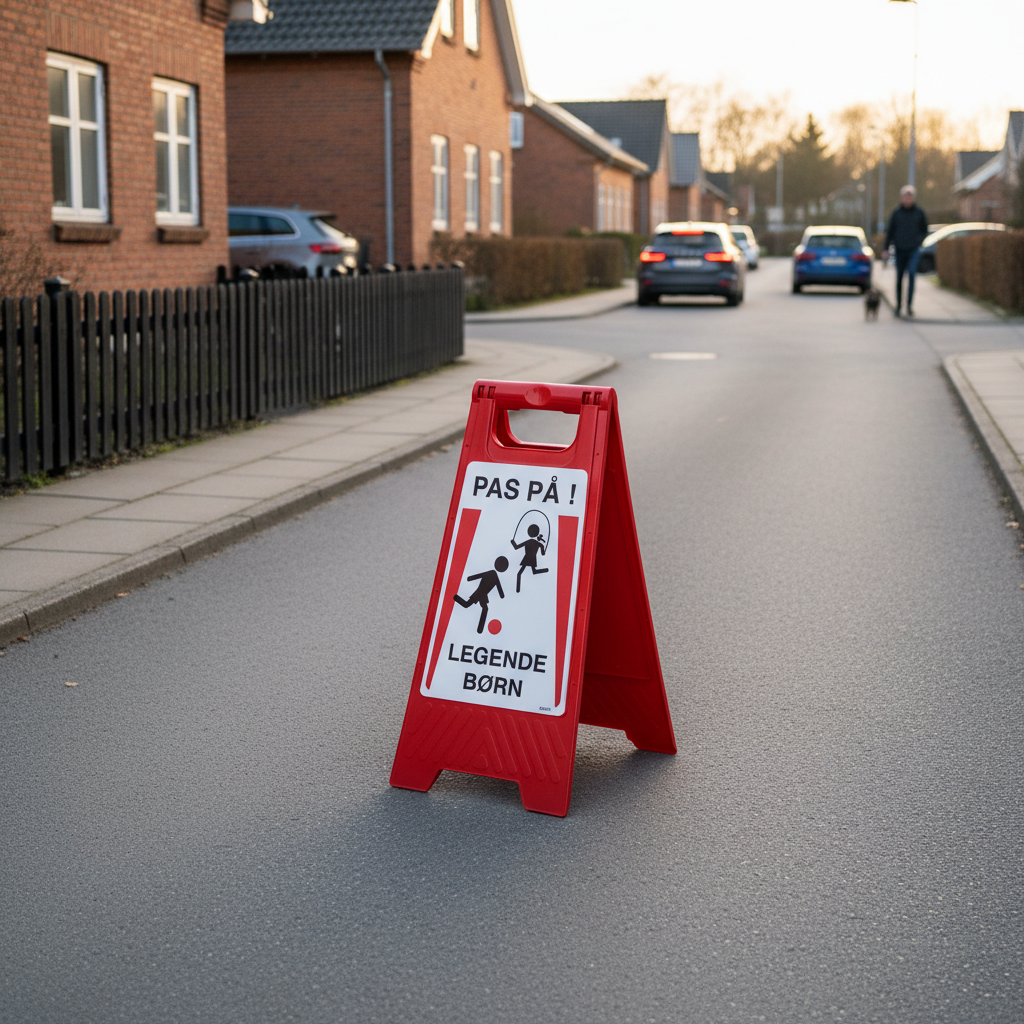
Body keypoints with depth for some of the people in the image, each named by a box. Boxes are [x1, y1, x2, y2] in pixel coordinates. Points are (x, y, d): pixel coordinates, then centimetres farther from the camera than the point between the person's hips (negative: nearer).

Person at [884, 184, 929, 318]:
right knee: (899, 278, 6)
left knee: (911, 273, -18)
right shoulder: (896, 213, 3)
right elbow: (890, 231, 6)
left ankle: (910, 305, -18)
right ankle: (899, 305, 19)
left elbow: (925, 230, 13)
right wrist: (887, 248, 3)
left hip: (913, 250, -1)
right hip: (900, 250, 1)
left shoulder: (919, 212, 2)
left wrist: (919, 240, -1)